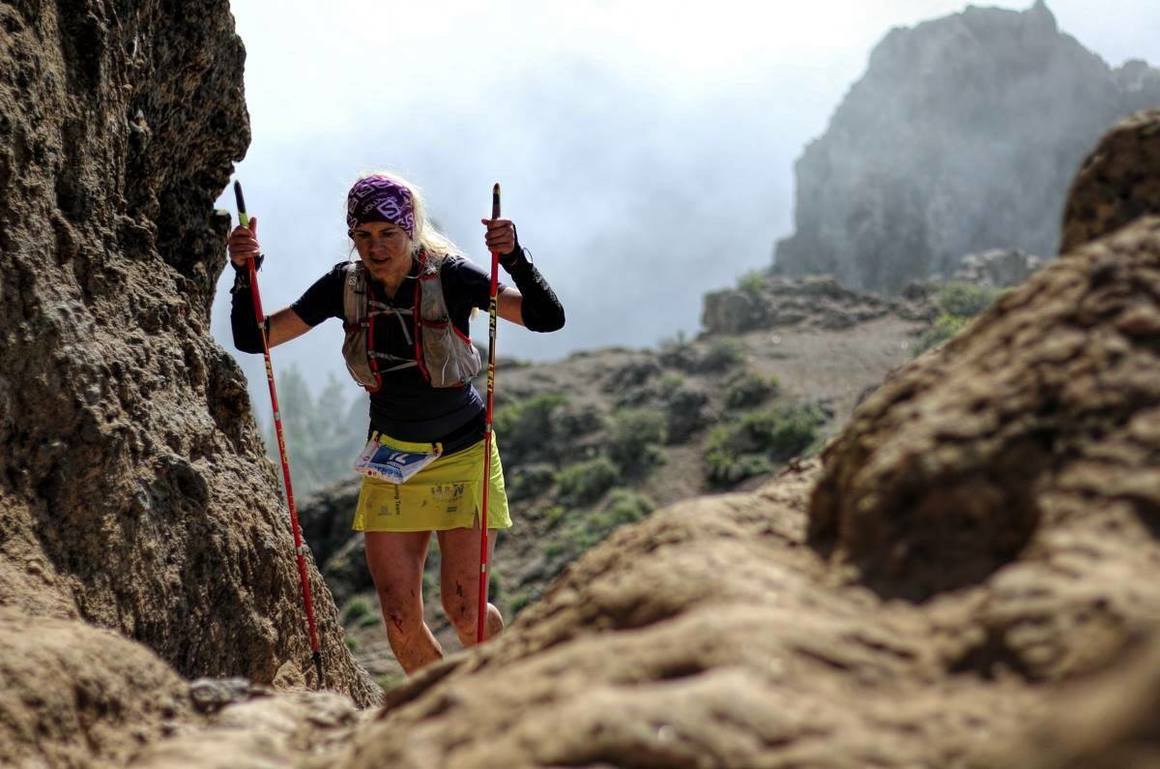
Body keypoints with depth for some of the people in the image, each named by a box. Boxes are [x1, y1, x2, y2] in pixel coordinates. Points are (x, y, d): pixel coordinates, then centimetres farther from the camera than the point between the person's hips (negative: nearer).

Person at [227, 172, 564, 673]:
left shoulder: (449, 276, -15)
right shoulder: (345, 285, -5)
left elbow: (548, 319, -23)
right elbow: (254, 339, -3)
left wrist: (515, 259, -39)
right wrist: (245, 273, -19)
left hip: (463, 456, -3)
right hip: (392, 461, 3)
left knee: (463, 610, -8)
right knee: (399, 619, -3)